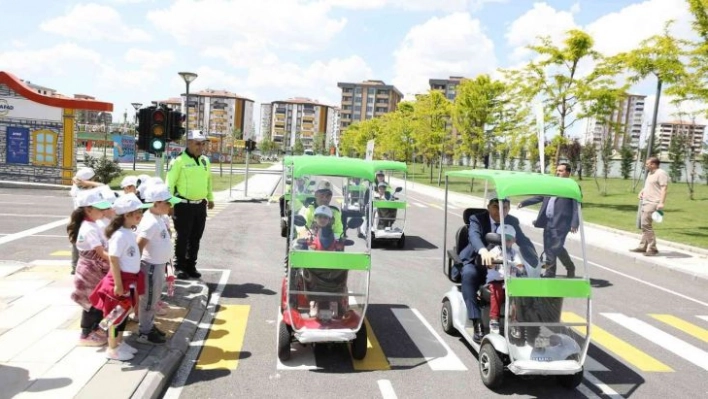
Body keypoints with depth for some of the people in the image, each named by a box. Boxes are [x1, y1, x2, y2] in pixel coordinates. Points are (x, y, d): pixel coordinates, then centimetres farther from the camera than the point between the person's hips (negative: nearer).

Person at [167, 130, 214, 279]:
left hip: (200, 205, 6)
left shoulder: (205, 161, 10)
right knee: (183, 237, 2)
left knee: (196, 237, 12)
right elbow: (170, 182, -11)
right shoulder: (179, 161, -10)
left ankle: (191, 266, 23)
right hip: (184, 205, -6)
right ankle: (180, 267, 15)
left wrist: (210, 198, 23)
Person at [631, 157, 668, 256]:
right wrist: (642, 191, 13)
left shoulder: (661, 173, -11)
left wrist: (661, 203, -27)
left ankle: (652, 249, -9)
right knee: (645, 225, 12)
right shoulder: (650, 173, 19)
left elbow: (664, 188, -19)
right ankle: (643, 247, 19)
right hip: (646, 202, 10)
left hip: (653, 203, -10)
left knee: (646, 224, -15)